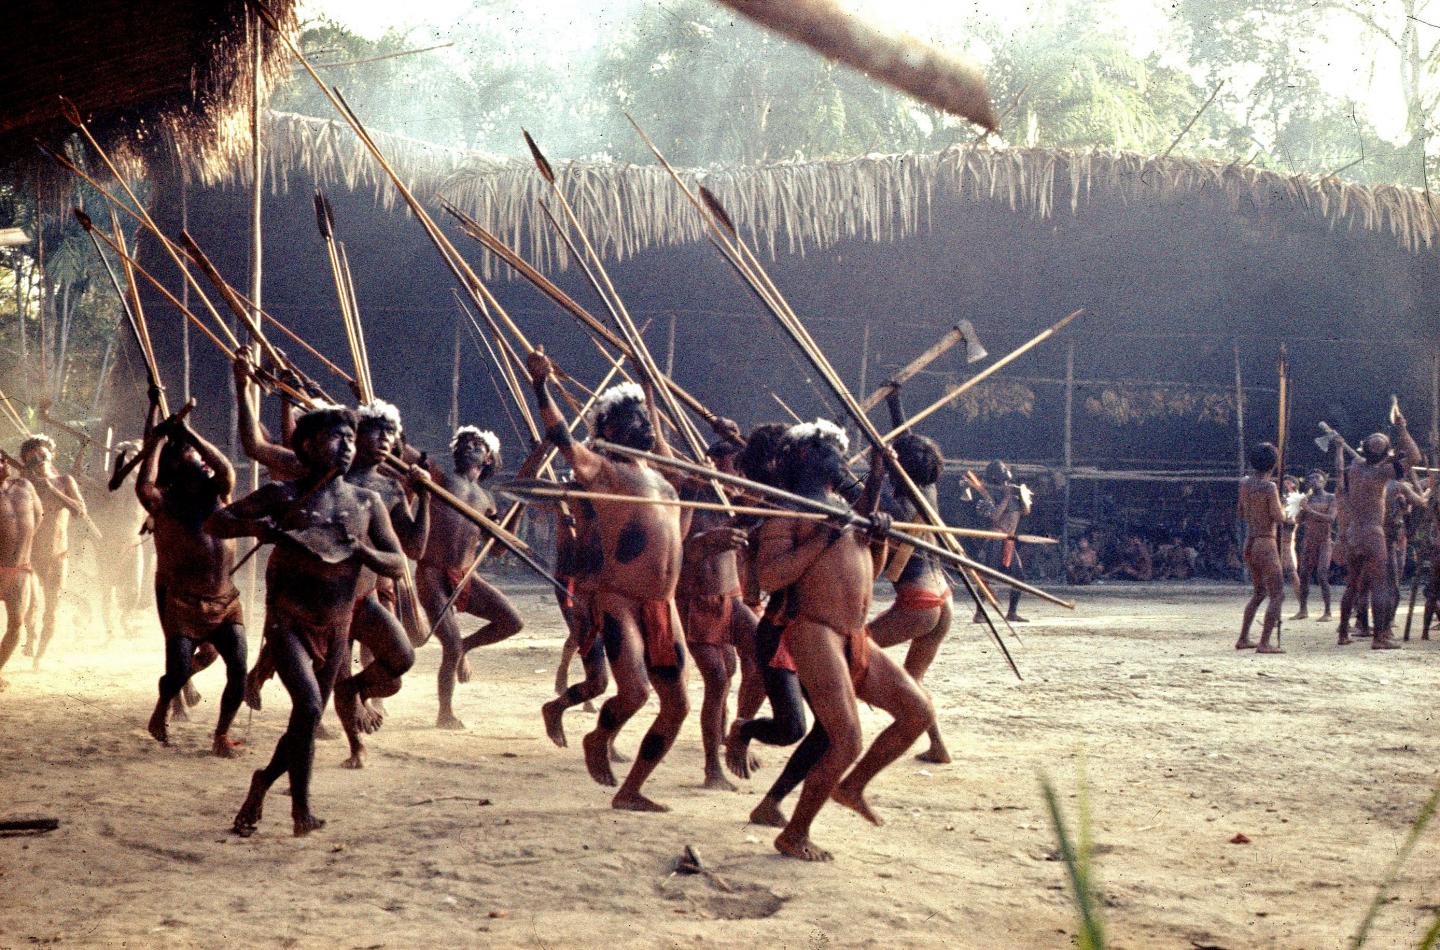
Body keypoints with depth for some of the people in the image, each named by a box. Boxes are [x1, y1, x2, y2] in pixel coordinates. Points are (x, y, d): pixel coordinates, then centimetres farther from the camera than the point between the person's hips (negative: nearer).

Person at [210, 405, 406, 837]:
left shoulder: (367, 503, 7)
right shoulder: (283, 495, -2)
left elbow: (398, 564, 6)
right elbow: (214, 522, -1)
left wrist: (362, 551, -15)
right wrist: (254, 527, -21)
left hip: (335, 628, 4)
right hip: (288, 622, -4)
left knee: (307, 720, 11)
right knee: (309, 706, -22)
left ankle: (264, 781, 38)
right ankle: (301, 808, -11)